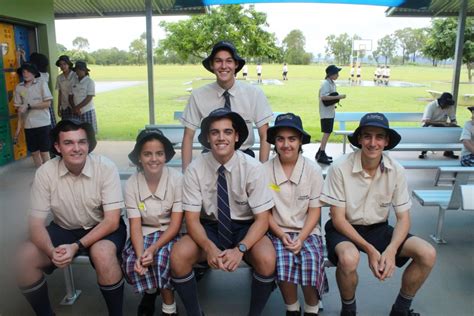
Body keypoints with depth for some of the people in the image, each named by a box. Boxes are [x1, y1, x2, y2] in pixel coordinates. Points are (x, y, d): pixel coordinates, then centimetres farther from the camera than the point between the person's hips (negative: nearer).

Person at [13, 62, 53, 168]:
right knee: (34, 152, 10)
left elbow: (48, 103, -9)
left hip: (43, 123, -4)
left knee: (44, 152, 1)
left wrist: (28, 106, -14)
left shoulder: (42, 83, -4)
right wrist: (18, 128, 5)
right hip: (28, 125, 4)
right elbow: (19, 108, 8)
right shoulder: (18, 87, 5)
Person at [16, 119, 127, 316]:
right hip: (64, 229, 4)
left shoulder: (106, 167, -21)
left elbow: (112, 221, -20)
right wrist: (51, 251, -32)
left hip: (103, 229, -3)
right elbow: (36, 223, -12)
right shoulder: (45, 172, -13)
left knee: (102, 253, -34)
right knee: (26, 257, -19)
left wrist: (77, 246, -32)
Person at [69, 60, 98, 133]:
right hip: (76, 113, 4)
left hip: (87, 111, -4)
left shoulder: (90, 82, -6)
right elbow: (70, 96, 9)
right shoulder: (73, 81, 8)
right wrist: (74, 108, -7)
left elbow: (89, 98, -12)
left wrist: (77, 107, -13)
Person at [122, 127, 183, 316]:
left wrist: (153, 248, -27)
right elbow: (135, 225, -11)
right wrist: (140, 254, -28)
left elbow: (175, 224, -15)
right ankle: (150, 291, 12)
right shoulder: (131, 184, -9)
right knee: (130, 262, -23)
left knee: (161, 258, -30)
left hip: (170, 233, -2)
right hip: (144, 232, 3)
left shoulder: (177, 179, -17)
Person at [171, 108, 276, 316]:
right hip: (210, 227, 2)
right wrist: (209, 247, -30)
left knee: (267, 259, -31)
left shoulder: (252, 168, -15)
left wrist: (240, 249, -29)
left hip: (245, 228, -1)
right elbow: (192, 218, -10)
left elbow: (262, 218, -13)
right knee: (178, 255, -26)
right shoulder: (195, 169, -11)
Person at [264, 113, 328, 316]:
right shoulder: (265, 170, -5)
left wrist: (301, 238, -13)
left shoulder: (313, 170, -4)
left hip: (307, 231, 1)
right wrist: (281, 234, -12)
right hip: (278, 231, 0)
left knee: (312, 260, -27)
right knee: (283, 259, -28)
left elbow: (314, 210, -1)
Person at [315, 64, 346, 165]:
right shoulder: (325, 84, -16)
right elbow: (323, 97, -28)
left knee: (327, 133, 13)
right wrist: (338, 97, -27)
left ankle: (320, 153, 21)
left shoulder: (332, 83, 13)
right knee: (327, 133, -10)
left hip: (331, 112, 10)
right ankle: (321, 156, -8)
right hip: (326, 113, -10)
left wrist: (335, 101, 6)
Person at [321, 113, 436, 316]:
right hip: (345, 229, -4)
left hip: (378, 228, 4)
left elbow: (403, 218, -4)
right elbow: (338, 219, -15)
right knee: (349, 258, -36)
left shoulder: (397, 171, -10)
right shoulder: (340, 168, -20)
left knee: (427, 254, -15)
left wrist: (391, 250, -22)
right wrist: (369, 249, -23)